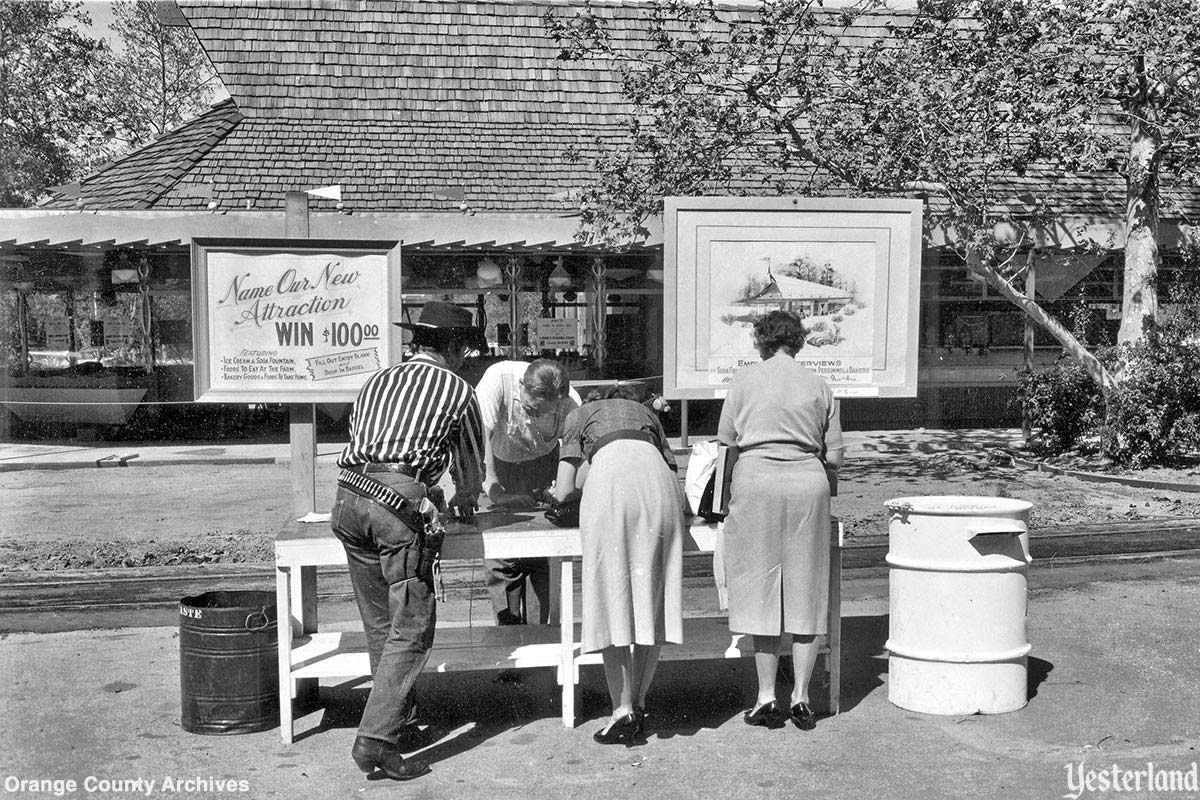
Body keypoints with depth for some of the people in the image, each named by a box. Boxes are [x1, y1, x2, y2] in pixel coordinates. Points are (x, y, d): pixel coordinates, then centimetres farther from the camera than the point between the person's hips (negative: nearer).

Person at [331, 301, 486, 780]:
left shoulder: (376, 381, 27)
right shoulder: (457, 389, 13)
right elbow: (472, 466, 22)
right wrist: (464, 500, 44)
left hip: (348, 494, 6)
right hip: (398, 502, -6)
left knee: (379, 623, 17)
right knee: (411, 628, -2)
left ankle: (400, 717, 28)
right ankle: (376, 740, -8)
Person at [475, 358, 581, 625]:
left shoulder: (570, 403, -27)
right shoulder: (498, 379, -34)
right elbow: (479, 438, -36)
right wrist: (496, 493, -43)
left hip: (542, 461, 1)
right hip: (496, 463, -1)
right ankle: (511, 629, 8)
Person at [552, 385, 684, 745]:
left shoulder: (580, 414, 30)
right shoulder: (646, 412, 38)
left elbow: (562, 492, 19)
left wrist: (579, 492, 40)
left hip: (611, 480, -3)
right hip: (657, 481, 3)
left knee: (611, 598, 2)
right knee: (652, 602, 9)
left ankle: (622, 709, -1)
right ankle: (638, 705, 11)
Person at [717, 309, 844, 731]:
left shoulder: (745, 379, 5)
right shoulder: (819, 386, 11)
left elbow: (725, 442, 7)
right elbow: (833, 457, 11)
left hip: (757, 481, -2)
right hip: (808, 484, 2)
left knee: (761, 588, 5)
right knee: (805, 590, 8)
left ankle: (766, 697, 7)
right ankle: (801, 697, 11)